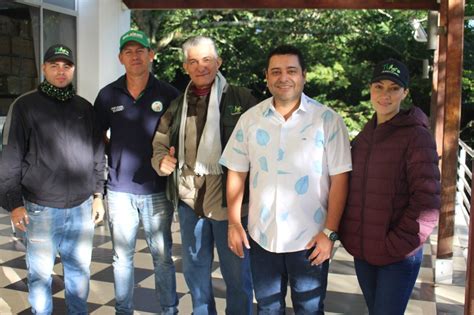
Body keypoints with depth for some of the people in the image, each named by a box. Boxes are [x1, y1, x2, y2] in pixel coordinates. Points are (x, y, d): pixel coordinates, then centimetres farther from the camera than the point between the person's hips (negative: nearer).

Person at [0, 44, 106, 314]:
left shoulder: (85, 108, 9)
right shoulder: (25, 106, -2)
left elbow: (98, 155, 13)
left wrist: (98, 194, 10)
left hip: (82, 207, 3)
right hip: (41, 208, -3)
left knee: (80, 268, 13)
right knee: (40, 272, 7)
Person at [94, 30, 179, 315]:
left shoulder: (168, 94, -2)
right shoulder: (108, 95, 3)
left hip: (157, 189, -1)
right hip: (119, 190, 2)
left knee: (162, 256, 8)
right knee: (122, 256, 11)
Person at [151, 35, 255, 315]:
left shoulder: (242, 99, -3)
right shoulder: (177, 106, 10)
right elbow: (160, 143, 20)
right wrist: (161, 161, -2)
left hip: (230, 200, -4)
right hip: (190, 200, 5)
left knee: (237, 273, 7)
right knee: (195, 270, 18)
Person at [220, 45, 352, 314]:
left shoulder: (328, 119, -8)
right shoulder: (250, 119, 0)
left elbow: (339, 179, -8)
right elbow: (236, 173, 5)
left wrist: (330, 232, -10)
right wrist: (234, 224, 2)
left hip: (310, 239, -2)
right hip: (261, 236, 3)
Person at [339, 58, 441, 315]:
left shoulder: (417, 136, -11)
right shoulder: (363, 137, 8)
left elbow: (427, 203, -16)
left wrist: (396, 244, -16)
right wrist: (349, 235, 5)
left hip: (399, 256, -6)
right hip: (362, 253, 6)